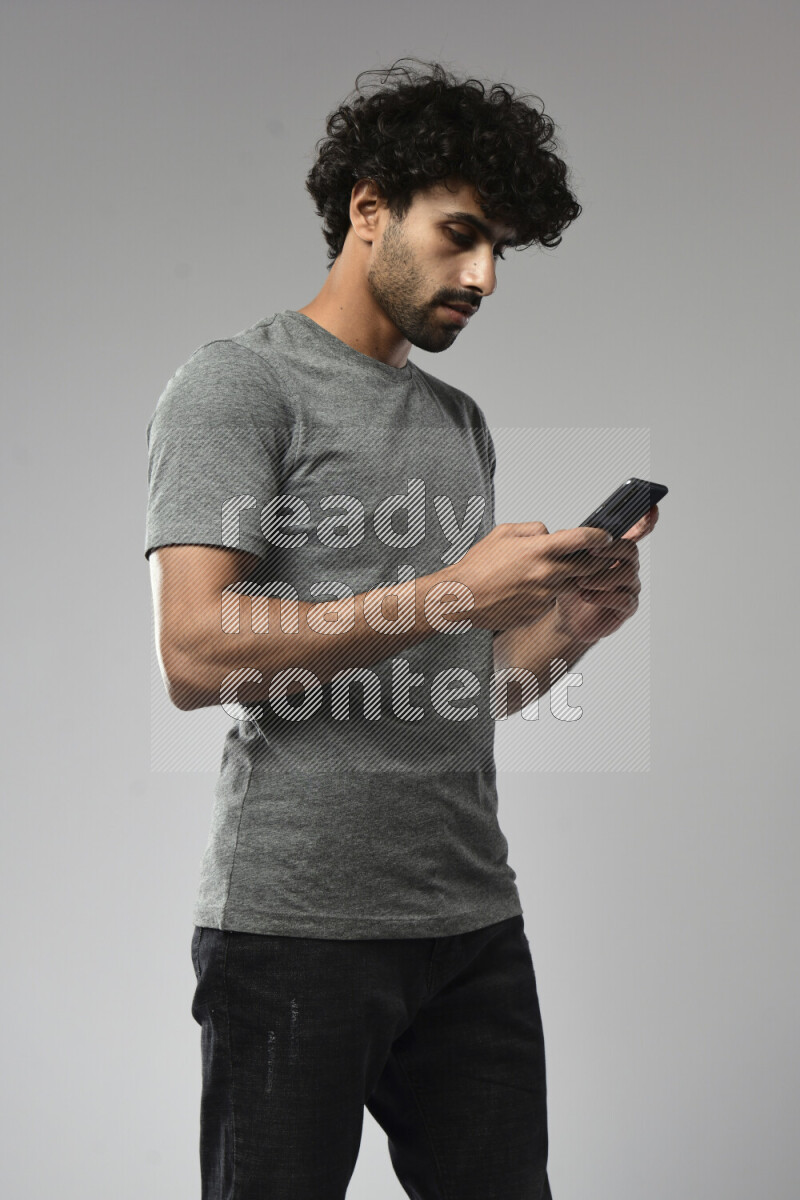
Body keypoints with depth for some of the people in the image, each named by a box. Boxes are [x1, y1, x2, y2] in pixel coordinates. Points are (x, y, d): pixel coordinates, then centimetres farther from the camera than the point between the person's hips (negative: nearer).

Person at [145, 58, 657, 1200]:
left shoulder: (463, 423, 20)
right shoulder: (236, 385, -2)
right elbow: (197, 655, -15)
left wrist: (566, 625, 1)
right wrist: (451, 593, -16)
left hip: (475, 924, 7)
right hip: (297, 928, -6)